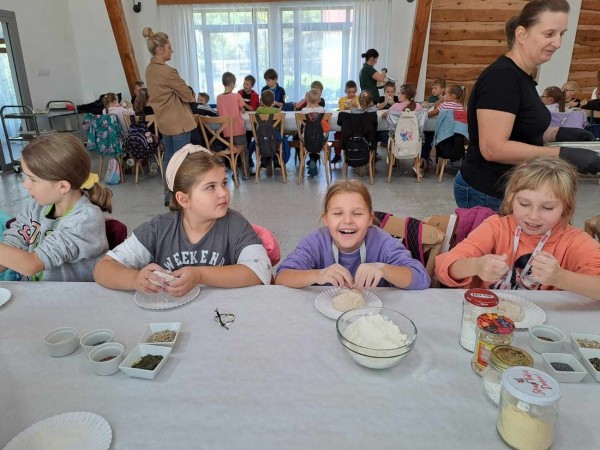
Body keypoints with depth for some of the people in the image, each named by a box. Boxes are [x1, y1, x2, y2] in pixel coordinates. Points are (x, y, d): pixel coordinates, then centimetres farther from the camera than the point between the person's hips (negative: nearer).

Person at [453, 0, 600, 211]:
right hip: (487, 195, -9)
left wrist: (557, 134, 6)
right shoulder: (502, 76, -19)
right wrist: (564, 154, -25)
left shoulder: (522, 76, 9)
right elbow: (493, 148, -27)